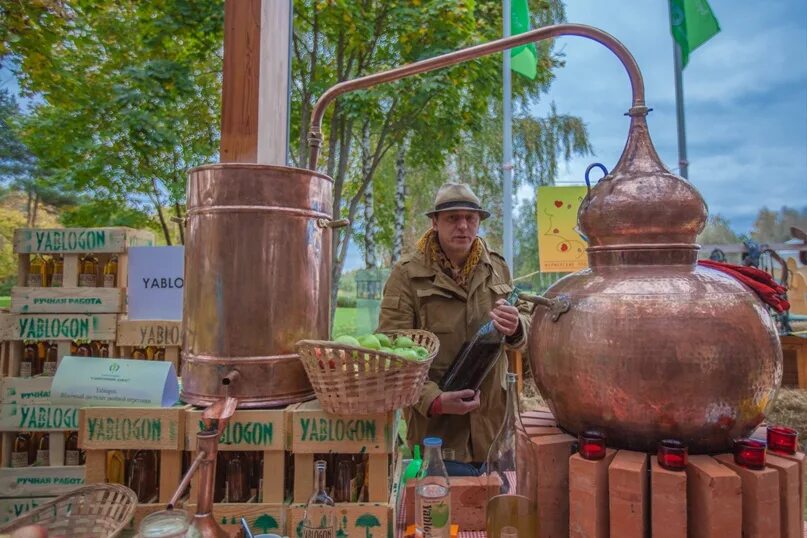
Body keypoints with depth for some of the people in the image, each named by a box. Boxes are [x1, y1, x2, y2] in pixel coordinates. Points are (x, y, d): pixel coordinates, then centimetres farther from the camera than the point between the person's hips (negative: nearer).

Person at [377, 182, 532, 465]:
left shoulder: (496, 267, 6)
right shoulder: (407, 273, -8)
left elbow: (525, 318, 11)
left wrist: (516, 328, -14)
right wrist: (433, 399, -24)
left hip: (493, 413, 4)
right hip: (434, 419, -4)